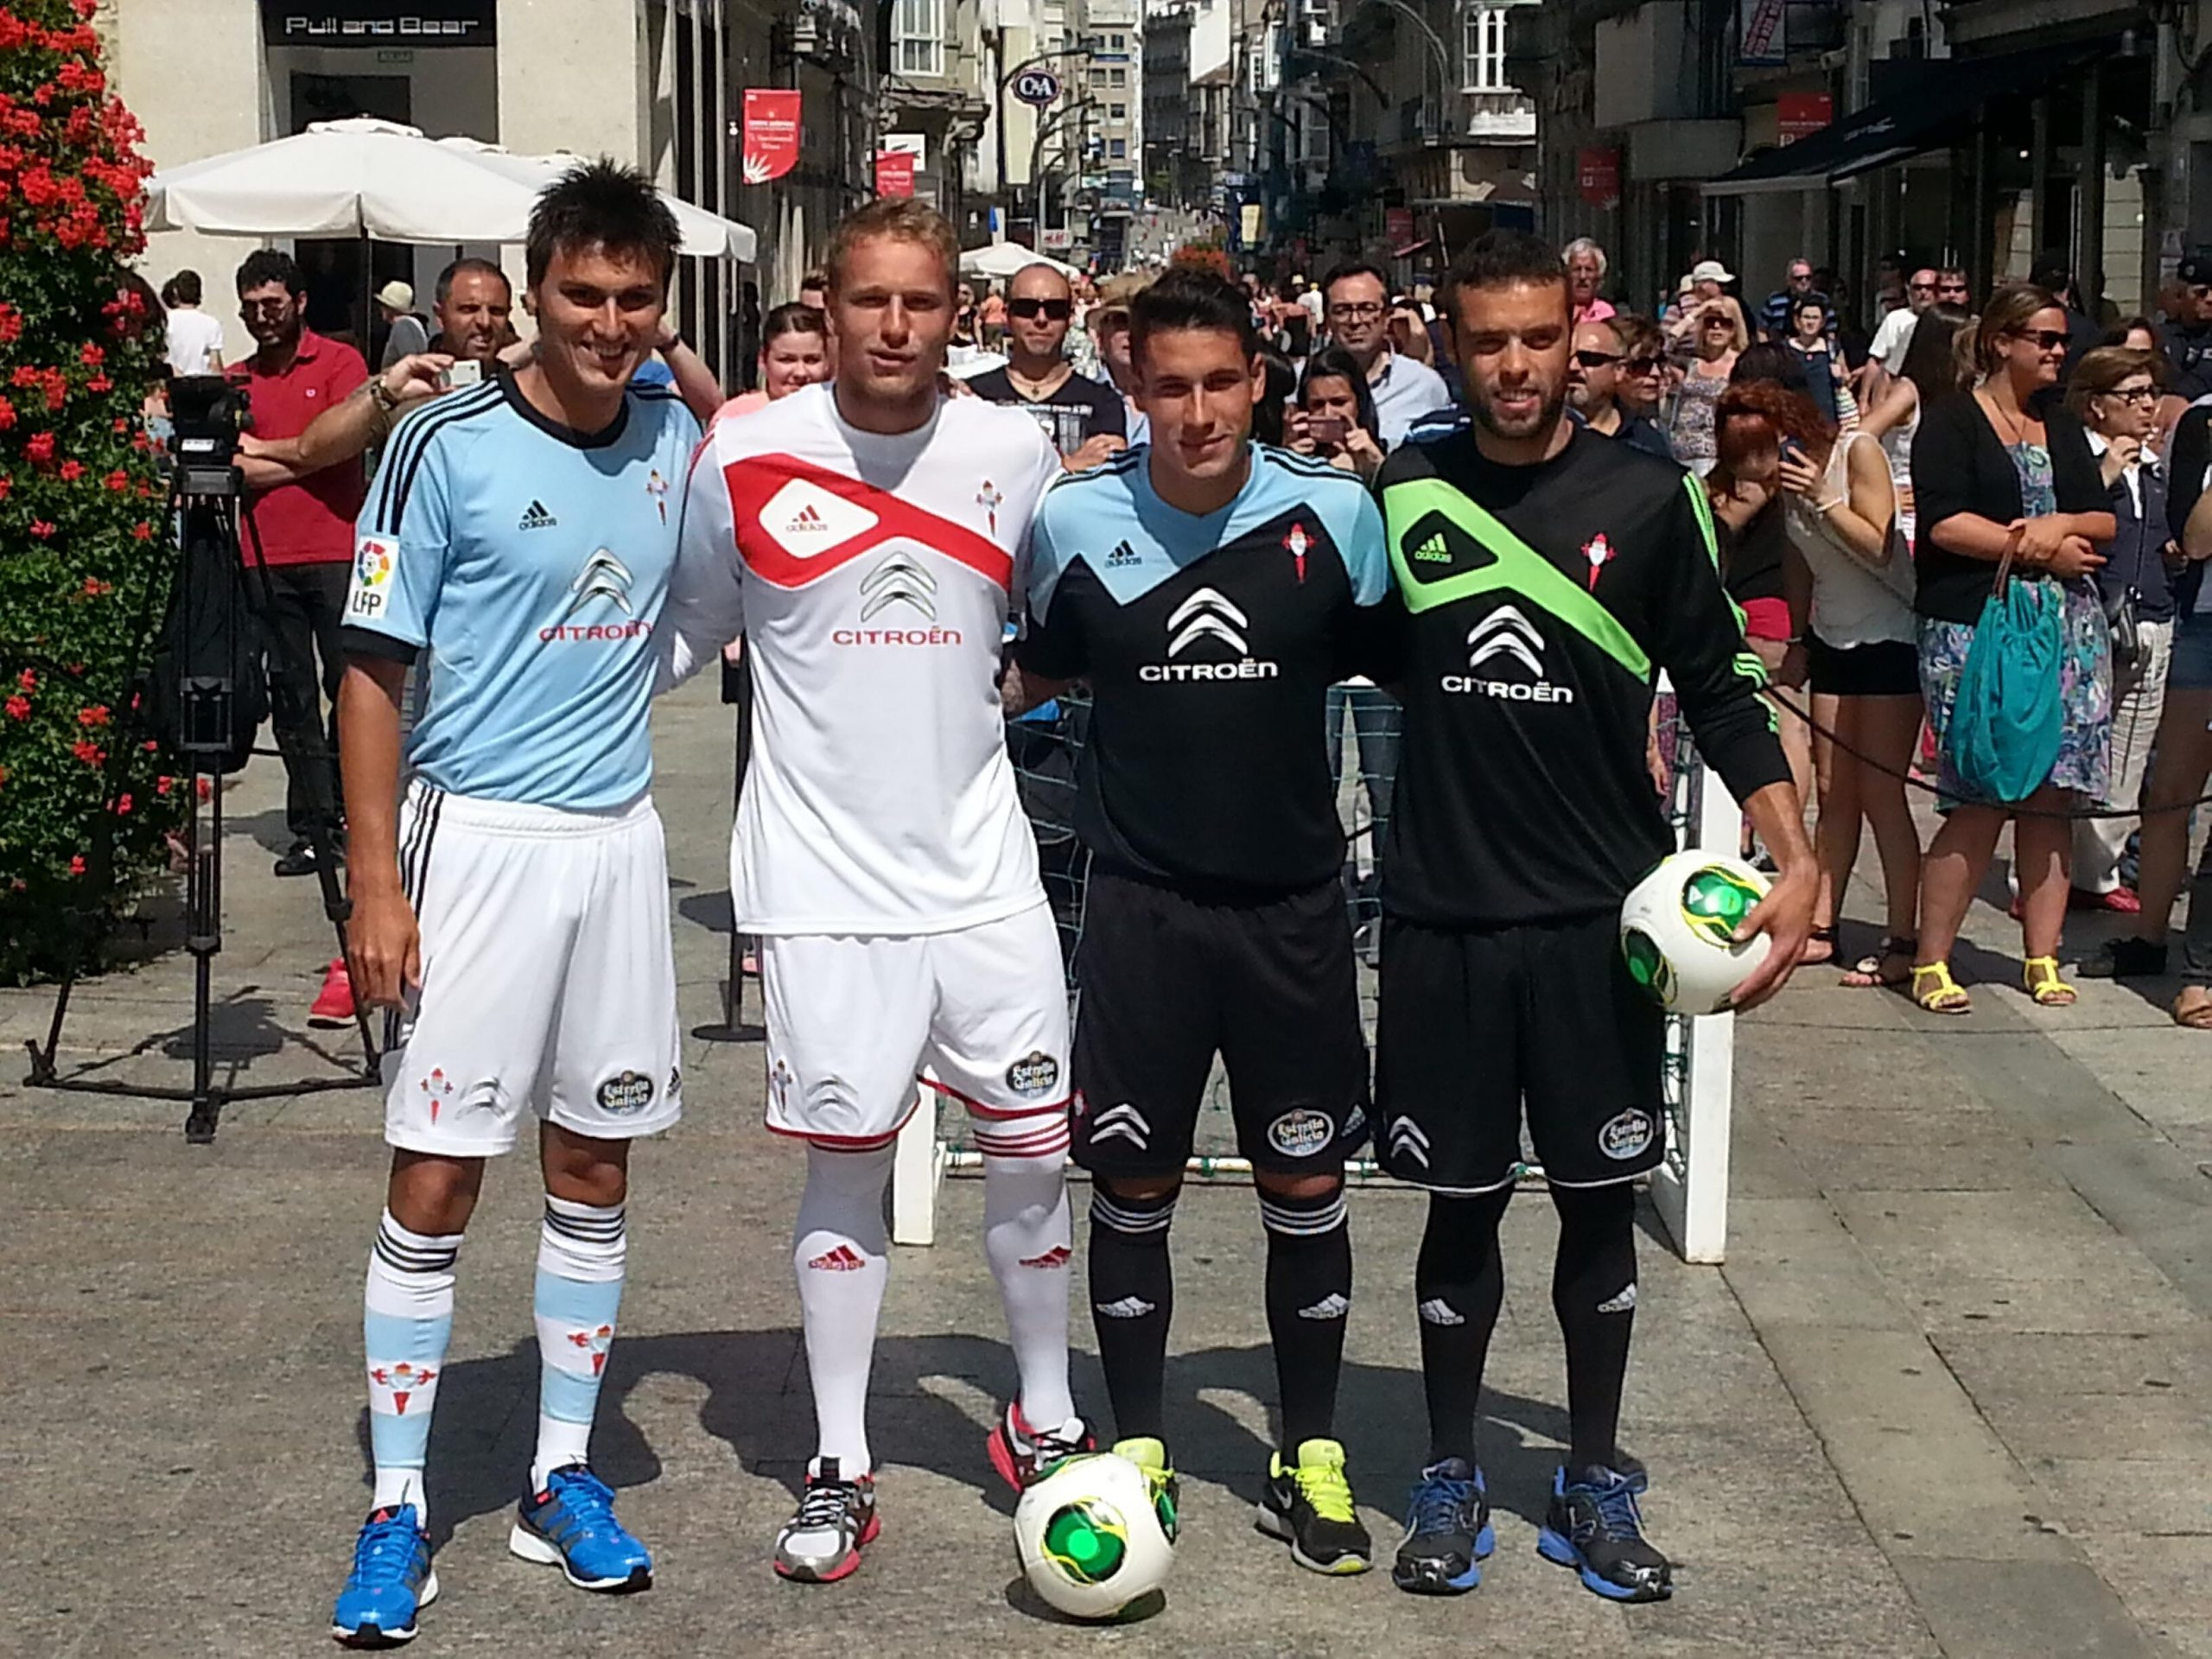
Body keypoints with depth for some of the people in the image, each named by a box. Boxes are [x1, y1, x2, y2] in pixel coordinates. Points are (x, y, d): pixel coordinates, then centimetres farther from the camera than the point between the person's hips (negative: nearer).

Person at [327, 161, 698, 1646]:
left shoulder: (675, 439, 5)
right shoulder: (448, 447, -8)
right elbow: (375, 671, -7)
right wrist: (376, 883, -13)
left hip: (620, 839, 5)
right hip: (476, 838, -4)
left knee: (595, 1163, 10)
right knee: (436, 1178, -3)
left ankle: (566, 1480, 22)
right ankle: (398, 1510, 7)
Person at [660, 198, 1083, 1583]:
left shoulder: (1015, 453, 1)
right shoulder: (746, 460, -5)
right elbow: (684, 633, 4)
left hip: (981, 865, 2)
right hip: (825, 873, -2)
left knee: (1034, 1152, 6)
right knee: (847, 1159, 4)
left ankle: (1044, 1420, 27)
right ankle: (840, 1466, 17)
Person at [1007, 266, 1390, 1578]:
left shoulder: (1338, 515, -6)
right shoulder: (1076, 521, -4)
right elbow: (1039, 677, 12)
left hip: (1295, 900, 0)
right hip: (1142, 902, 0)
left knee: (1306, 1180, 6)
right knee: (1133, 1183, 6)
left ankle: (1313, 1457, 21)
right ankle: (1138, 1447, 23)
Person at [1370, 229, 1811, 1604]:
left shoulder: (1647, 498, -3)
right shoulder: (1405, 493, 0)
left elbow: (1719, 691, 1)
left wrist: (1795, 860, -7)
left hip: (1600, 919, 0)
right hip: (1445, 918, 0)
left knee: (1601, 1201, 8)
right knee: (1463, 1201, 8)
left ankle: (1596, 1483, 24)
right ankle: (1453, 1481, 23)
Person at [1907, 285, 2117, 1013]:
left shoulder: (2064, 430, 20)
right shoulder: (1952, 422, 0)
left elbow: (2105, 522, 14)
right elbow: (1945, 523, -12)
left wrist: (2060, 525, -8)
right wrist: (2043, 549, -8)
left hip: (2066, 627, 6)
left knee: (2050, 796, 2)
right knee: (1983, 800, -10)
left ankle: (2042, 958, 8)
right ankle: (1931, 962, -2)